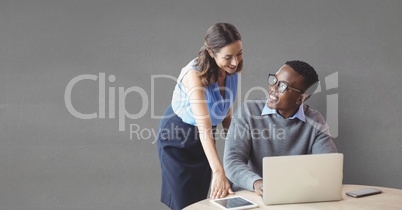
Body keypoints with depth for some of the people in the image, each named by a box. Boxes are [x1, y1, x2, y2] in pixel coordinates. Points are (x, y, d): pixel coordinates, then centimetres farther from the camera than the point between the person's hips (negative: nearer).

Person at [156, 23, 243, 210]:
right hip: (177, 138, -5)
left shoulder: (232, 70, -12)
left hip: (204, 139, 6)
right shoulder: (195, 75, -32)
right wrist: (219, 172, -48)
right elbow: (204, 127, -41)